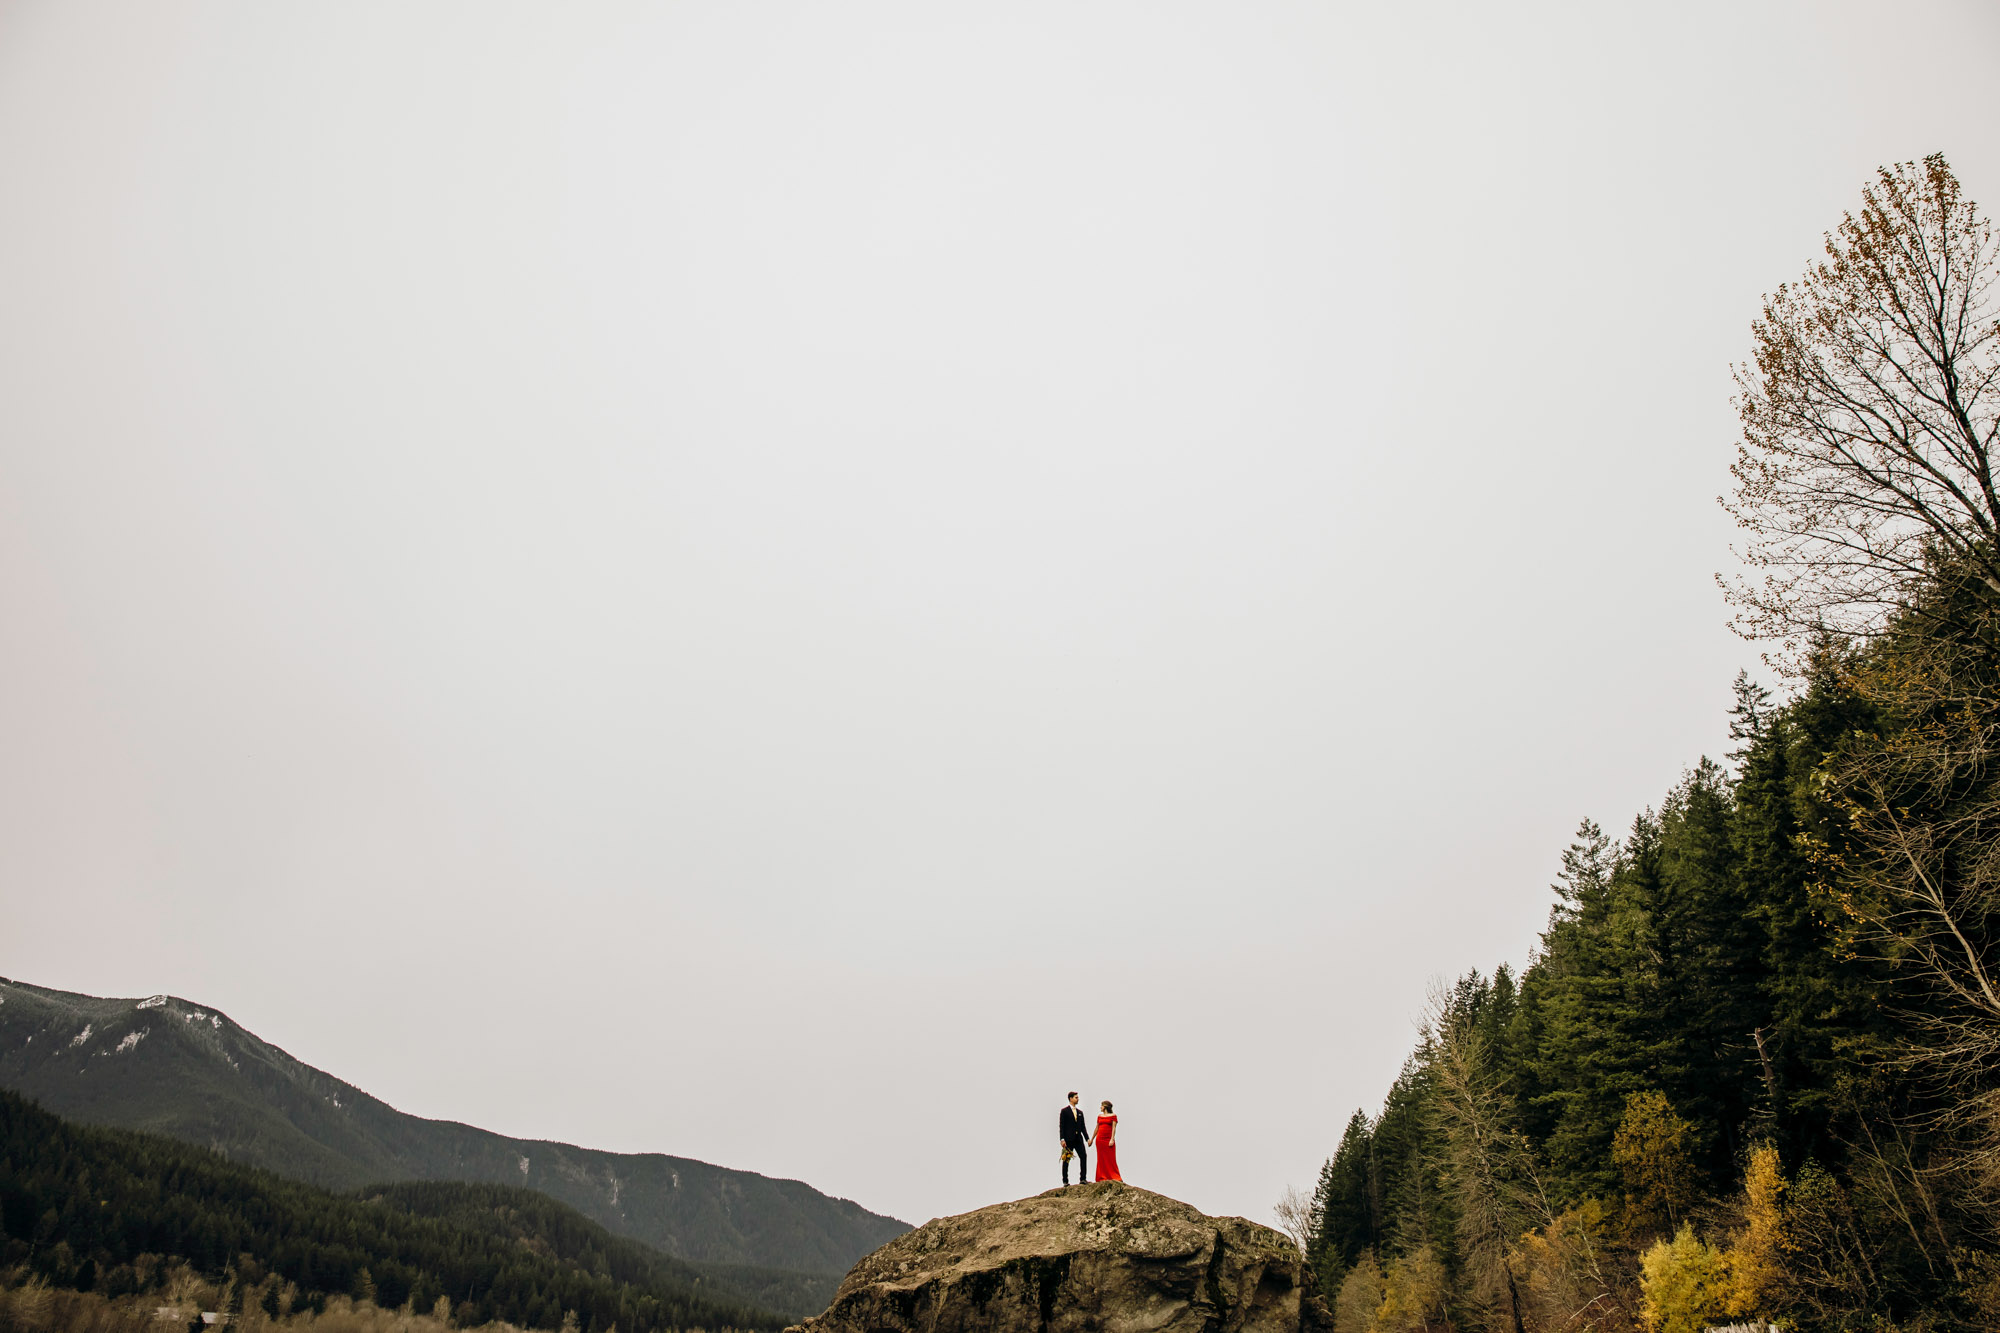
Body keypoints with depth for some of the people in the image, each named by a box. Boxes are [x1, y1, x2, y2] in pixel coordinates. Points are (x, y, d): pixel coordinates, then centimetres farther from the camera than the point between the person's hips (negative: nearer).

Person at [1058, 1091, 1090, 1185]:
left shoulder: (1080, 1112, 16)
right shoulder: (1064, 1111, -1)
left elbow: (1082, 1127, 18)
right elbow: (1061, 1126, -6)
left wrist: (1087, 1138, 9)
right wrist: (1062, 1139, -15)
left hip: (1078, 1138, 5)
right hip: (1068, 1139, -5)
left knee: (1084, 1156, -8)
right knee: (1066, 1160, 0)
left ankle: (1083, 1179, -4)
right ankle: (1065, 1181, 8)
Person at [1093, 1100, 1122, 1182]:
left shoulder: (1113, 1116, 0)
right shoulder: (1099, 1116, 14)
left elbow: (1114, 1128, -7)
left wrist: (1112, 1139, -16)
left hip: (1108, 1140, -4)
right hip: (1100, 1140, 4)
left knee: (1110, 1159, -5)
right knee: (1101, 1159, 3)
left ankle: (1114, 1177, -1)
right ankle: (1103, 1177, 7)